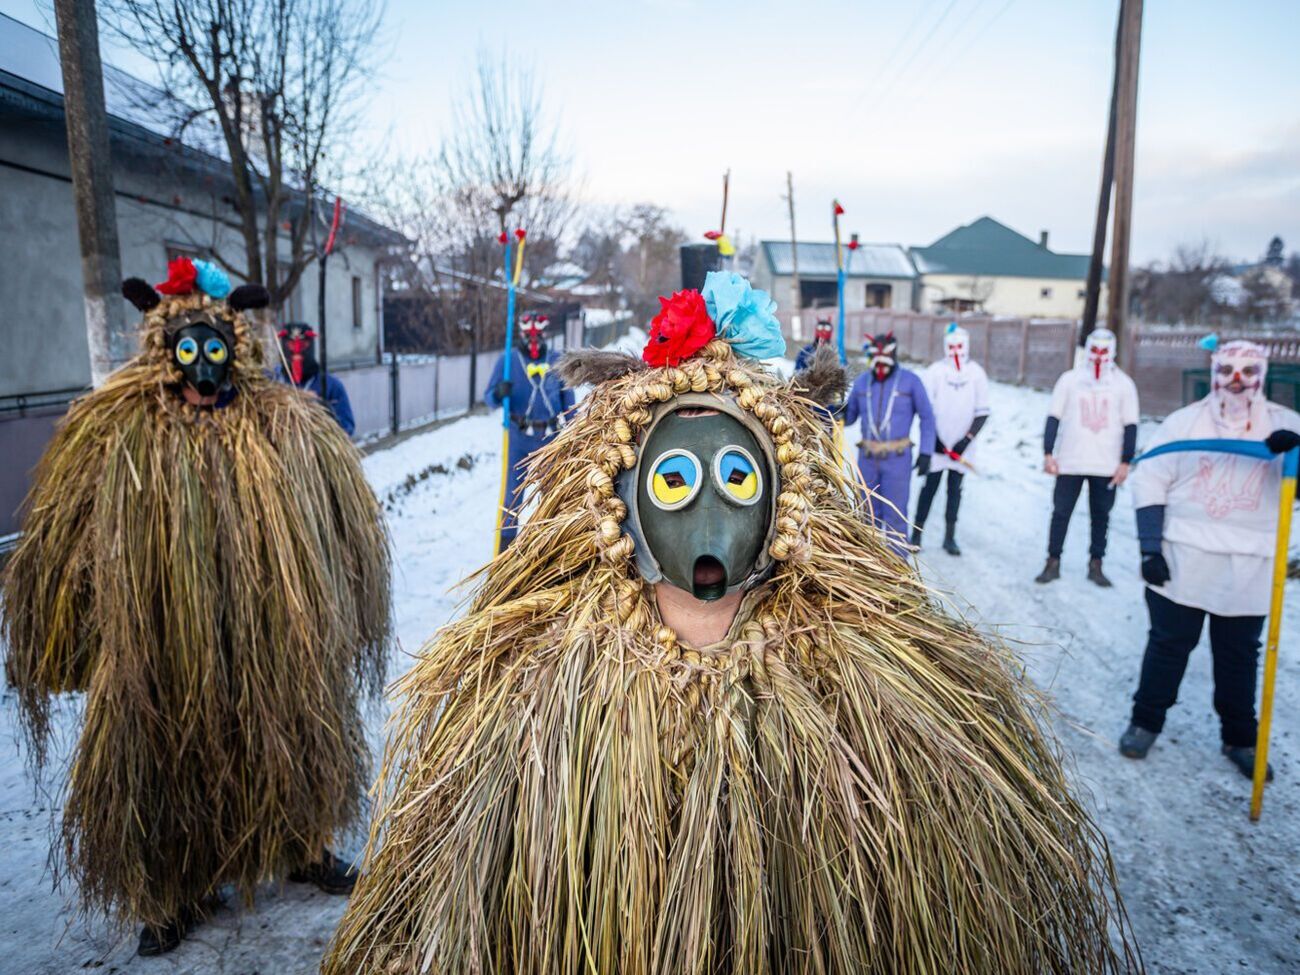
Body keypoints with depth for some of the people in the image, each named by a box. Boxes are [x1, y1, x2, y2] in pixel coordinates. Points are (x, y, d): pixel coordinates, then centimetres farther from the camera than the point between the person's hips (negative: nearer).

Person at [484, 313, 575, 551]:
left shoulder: (557, 362, 5)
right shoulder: (508, 360, 0)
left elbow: (568, 400, 11)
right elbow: (489, 398, -2)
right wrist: (499, 393, -25)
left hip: (551, 436, 2)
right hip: (519, 436, -2)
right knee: (513, 491, 3)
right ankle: (507, 539, 14)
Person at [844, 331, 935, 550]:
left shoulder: (910, 381, -3)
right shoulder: (862, 382, 5)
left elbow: (927, 418, 1)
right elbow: (849, 417, 13)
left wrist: (925, 452, -6)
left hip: (897, 459, -4)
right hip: (867, 458, 4)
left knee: (894, 515, -2)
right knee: (869, 513, 13)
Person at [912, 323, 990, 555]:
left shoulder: (976, 373, 2)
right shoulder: (935, 371, -3)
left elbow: (982, 412, 2)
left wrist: (966, 440, -7)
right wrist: (933, 439, -9)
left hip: (962, 447, 2)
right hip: (936, 444, -2)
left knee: (955, 489, 8)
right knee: (930, 487, 0)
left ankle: (950, 537, 15)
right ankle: (916, 534, 6)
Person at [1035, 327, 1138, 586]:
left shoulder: (1124, 384, 4)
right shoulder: (1069, 379, 3)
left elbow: (1130, 426, 5)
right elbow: (1053, 418, 2)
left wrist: (1125, 462, -1)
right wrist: (1048, 454, -5)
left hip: (1107, 466, 1)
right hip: (1069, 463, -1)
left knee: (1101, 516, 8)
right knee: (1061, 513, 3)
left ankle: (1095, 566, 19)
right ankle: (1053, 563, 14)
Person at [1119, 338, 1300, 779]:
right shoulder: (1184, 421, -2)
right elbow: (1149, 482, -3)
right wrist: (1150, 548, -9)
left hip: (1249, 570, 2)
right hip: (1182, 560, -2)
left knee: (1240, 654, 14)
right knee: (1168, 644, 8)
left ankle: (1240, 738, 29)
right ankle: (1146, 721, 23)